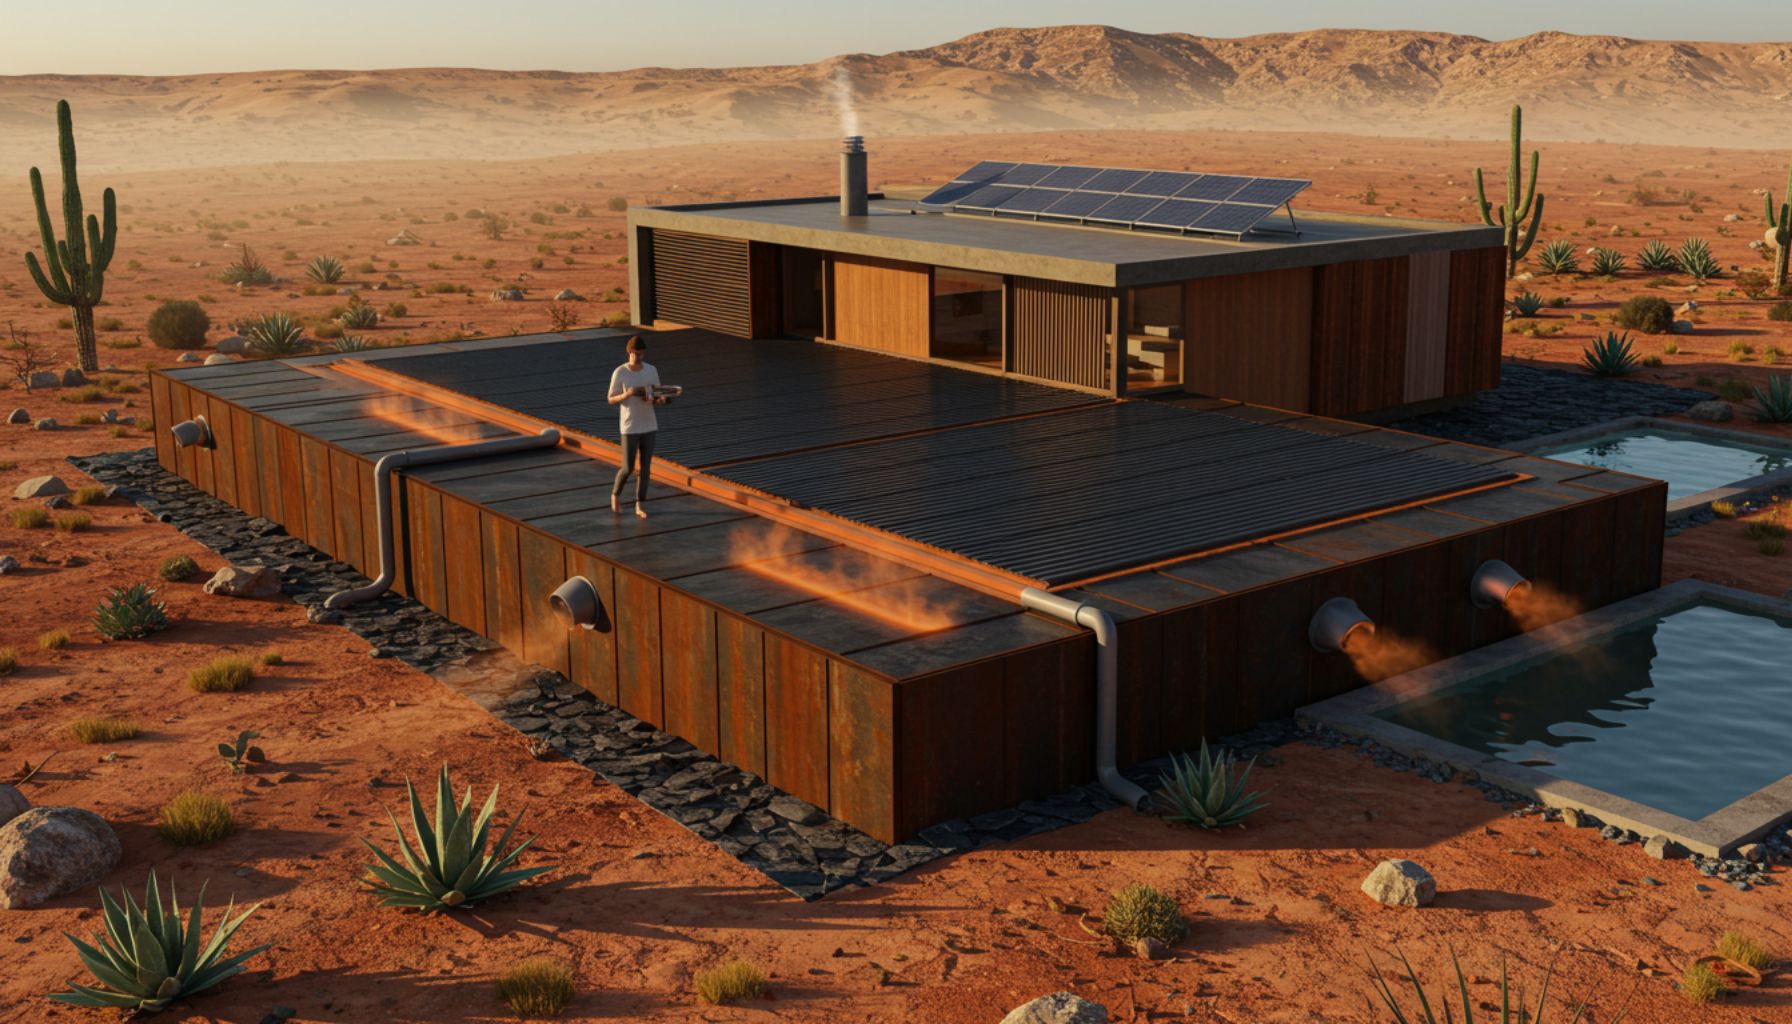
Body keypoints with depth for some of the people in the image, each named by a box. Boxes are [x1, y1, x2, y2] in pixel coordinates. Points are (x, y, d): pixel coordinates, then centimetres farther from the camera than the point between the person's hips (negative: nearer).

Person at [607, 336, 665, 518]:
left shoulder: (652, 370, -1)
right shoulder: (619, 373, -12)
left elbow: (657, 396, 8)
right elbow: (611, 400, -8)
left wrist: (660, 400, -18)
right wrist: (627, 394, -28)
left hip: (649, 426, 3)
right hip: (629, 428, -3)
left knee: (645, 467, 5)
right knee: (628, 469, -2)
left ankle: (640, 505, 16)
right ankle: (616, 494, 28)